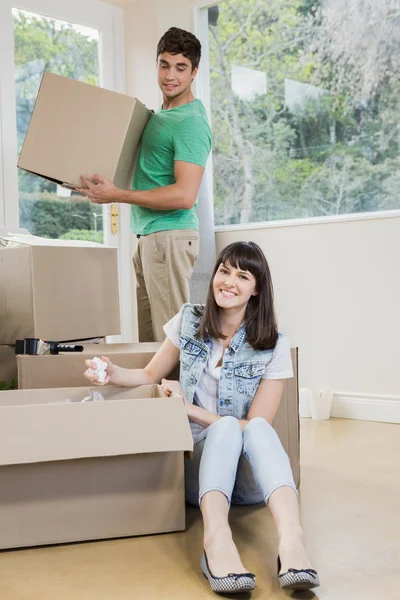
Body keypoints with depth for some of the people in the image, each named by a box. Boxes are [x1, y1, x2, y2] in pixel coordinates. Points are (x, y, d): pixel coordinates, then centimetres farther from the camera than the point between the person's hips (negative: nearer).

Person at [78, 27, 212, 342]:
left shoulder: (191, 122, -12)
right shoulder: (160, 115, 18)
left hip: (170, 236, -9)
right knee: (148, 339, 10)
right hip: (149, 236, 9)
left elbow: (184, 196, -22)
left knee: (170, 338, -7)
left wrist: (117, 195, -18)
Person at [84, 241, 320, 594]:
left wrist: (190, 409, -14)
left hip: (250, 476, -1)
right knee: (227, 427, -32)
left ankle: (291, 539, -56)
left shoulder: (273, 345, -3)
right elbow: (151, 375, 15)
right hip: (198, 462, 1)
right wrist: (113, 374, -6)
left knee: (257, 427, -34)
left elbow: (259, 427, -7)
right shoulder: (190, 321, 5)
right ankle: (217, 539, -57)